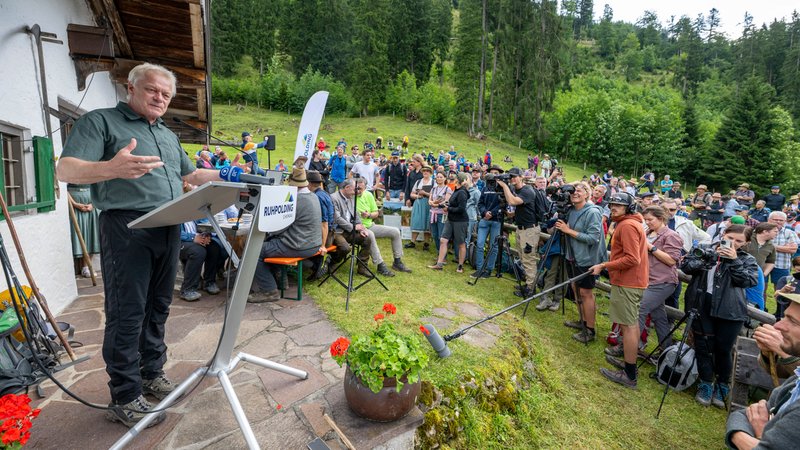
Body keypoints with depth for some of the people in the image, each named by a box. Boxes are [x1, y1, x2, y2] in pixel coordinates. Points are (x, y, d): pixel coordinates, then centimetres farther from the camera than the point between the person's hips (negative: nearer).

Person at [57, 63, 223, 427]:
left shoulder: (169, 136, 22)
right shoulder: (100, 121, 1)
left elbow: (191, 175, 27)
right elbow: (65, 169, -11)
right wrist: (110, 168, -32)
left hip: (169, 229, 7)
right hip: (127, 227, -6)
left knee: (158, 307, 13)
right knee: (127, 313, -3)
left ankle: (152, 375, 27)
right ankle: (124, 398, 9)